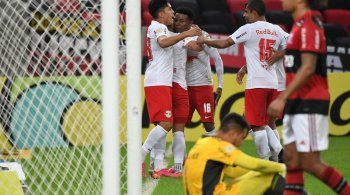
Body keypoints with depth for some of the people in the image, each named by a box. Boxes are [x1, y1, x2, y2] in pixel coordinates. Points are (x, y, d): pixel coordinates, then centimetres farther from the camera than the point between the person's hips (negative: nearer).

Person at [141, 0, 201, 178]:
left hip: (161, 83, 10)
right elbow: (163, 42, -31)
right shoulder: (158, 27, -8)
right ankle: (139, 158, -18)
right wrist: (187, 34, -33)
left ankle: (158, 167, 3)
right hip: (158, 83, -10)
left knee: (163, 124, 7)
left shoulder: (157, 28, 22)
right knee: (166, 123, -17)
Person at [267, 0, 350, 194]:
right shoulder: (299, 26, 16)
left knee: (310, 162, -8)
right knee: (291, 158, 5)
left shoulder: (309, 26, -14)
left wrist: (282, 98, -23)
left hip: (309, 105, -10)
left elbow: (308, 68, -21)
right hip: (297, 104, 10)